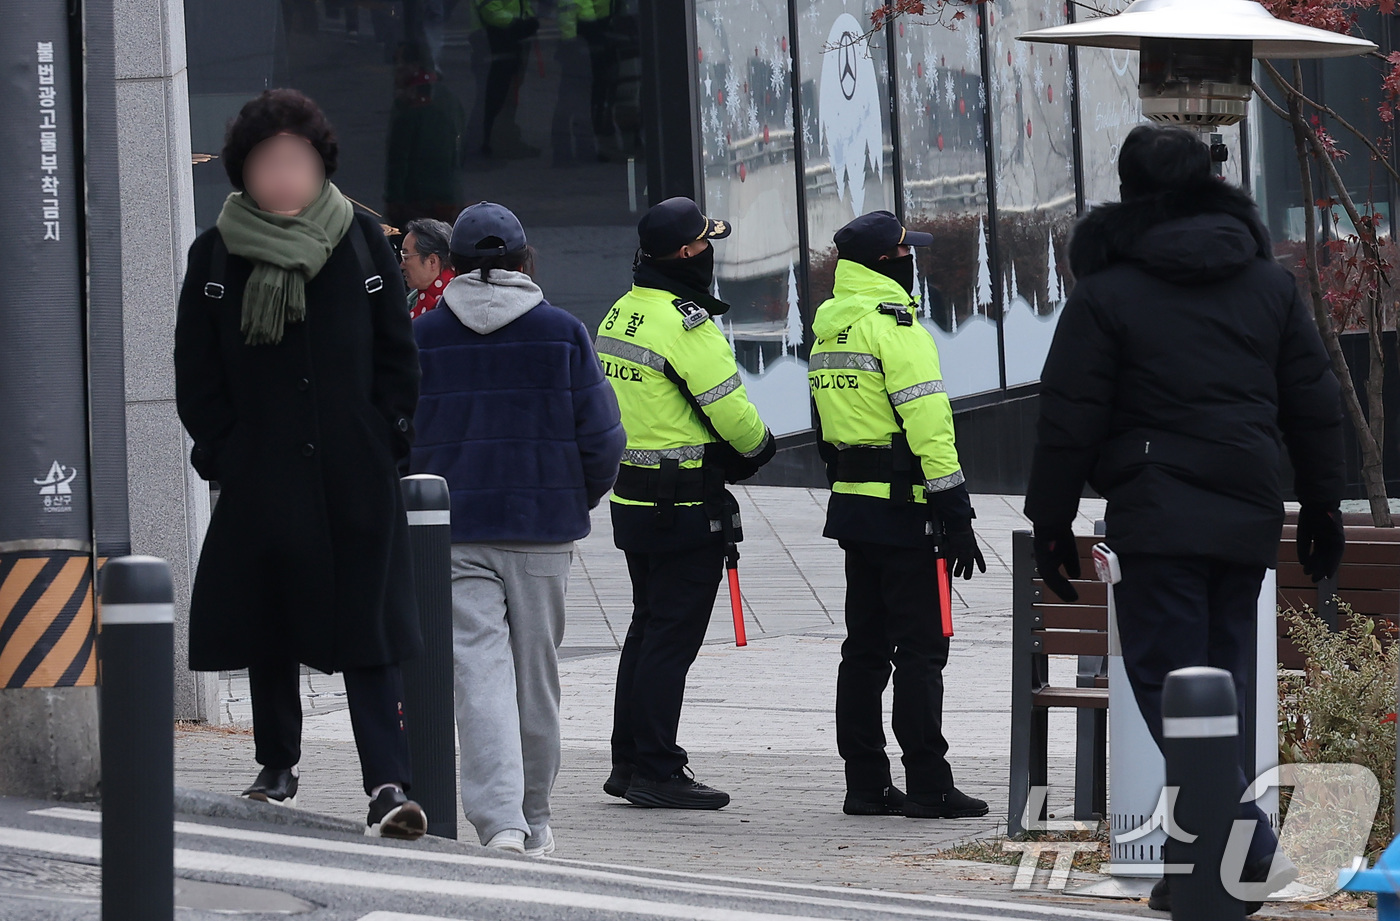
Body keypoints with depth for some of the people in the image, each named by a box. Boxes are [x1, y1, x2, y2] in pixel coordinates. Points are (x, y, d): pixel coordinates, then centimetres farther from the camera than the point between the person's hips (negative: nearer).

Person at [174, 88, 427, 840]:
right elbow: (196, 373, 6)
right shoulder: (216, 256, 5)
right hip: (261, 476, 1)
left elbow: (397, 351, 10)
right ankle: (278, 765, 25)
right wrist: (221, 449, -3)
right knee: (268, 631, 9)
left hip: (357, 474, -1)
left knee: (369, 631, -6)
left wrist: (388, 434, 0)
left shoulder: (361, 241, 7)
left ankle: (388, 782, -11)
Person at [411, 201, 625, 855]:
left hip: (453, 531, -1)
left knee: (481, 672, -5)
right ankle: (533, 823, 23)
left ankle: (499, 820, -20)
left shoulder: (422, 337, 0)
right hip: (543, 530, 1)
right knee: (536, 673, 12)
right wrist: (575, 503, 15)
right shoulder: (563, 333, 0)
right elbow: (602, 439, -3)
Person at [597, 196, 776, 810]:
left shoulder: (620, 312, 10)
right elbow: (731, 410, -18)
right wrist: (758, 446, 4)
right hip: (685, 504, -9)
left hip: (631, 497, 9)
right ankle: (657, 774, -2)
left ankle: (629, 763, 21)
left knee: (648, 627, 17)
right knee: (672, 637, -4)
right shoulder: (685, 323, -18)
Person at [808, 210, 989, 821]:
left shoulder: (828, 328, 14)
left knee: (866, 645, 12)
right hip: (902, 509, -9)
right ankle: (928, 786, -5)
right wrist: (955, 514, -18)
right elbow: (928, 422, -19)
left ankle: (865, 783, 13)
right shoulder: (893, 324, -14)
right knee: (919, 649, -5)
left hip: (850, 500, 9)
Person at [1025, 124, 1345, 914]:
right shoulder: (1270, 283, 13)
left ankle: (1245, 844, -23)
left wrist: (1052, 525, 4)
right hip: (1248, 519, 5)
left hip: (1157, 520, -5)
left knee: (1169, 680, -7)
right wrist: (1323, 508, 22)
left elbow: (1069, 424, -3)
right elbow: (1315, 405, 15)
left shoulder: (1107, 294, -2)